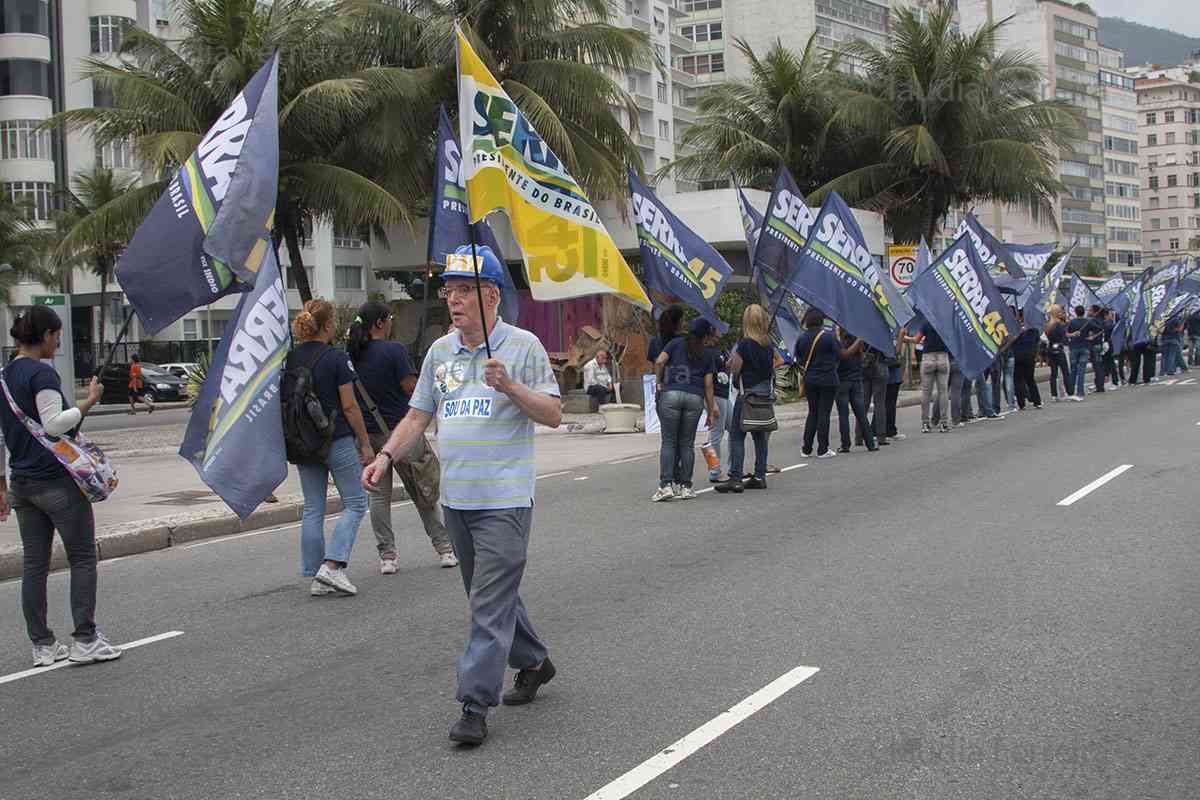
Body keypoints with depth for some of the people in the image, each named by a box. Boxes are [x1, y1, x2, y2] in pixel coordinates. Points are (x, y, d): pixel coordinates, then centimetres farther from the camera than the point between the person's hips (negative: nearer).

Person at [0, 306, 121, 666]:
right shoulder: (42, 374, -13)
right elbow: (53, 425, -21)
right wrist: (89, 402, -13)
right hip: (58, 482, -8)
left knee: (35, 565, 10)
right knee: (83, 559, 2)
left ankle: (42, 646, 14)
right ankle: (85, 640, 2)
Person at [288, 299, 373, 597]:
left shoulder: (289, 359, 3)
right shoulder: (336, 358, -12)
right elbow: (349, 406, -12)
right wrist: (365, 444, -4)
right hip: (338, 441, -5)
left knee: (313, 509, 11)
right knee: (355, 503, 6)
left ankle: (315, 578, 12)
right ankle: (332, 565, -7)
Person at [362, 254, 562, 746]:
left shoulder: (523, 346, -4)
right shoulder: (440, 351, 12)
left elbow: (553, 415, -6)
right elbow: (417, 415, 15)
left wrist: (510, 386, -20)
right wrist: (385, 456, 0)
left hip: (505, 498, -6)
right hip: (455, 497, 7)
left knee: (490, 603, -8)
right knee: (491, 594, 17)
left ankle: (475, 705, -5)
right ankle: (533, 662, 37)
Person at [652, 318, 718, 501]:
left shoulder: (676, 343, 11)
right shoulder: (707, 354, 14)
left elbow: (659, 362, -3)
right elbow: (708, 385, 11)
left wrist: (658, 382, 12)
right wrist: (711, 411, 15)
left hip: (671, 393, -1)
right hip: (695, 397, 1)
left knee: (669, 442, 0)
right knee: (687, 443, 9)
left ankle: (666, 485, -10)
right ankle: (685, 486, 9)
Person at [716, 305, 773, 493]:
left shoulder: (744, 344, -14)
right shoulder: (769, 344, 6)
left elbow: (734, 371, -10)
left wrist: (732, 359, 7)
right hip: (766, 392, 7)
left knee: (736, 436, -4)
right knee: (760, 436, 13)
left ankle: (735, 479, -9)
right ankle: (760, 476, 16)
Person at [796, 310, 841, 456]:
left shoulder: (801, 339, -1)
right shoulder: (829, 337, -13)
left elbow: (799, 359, 7)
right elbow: (839, 354, -6)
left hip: (809, 380, 4)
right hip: (828, 380, -4)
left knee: (812, 412, 14)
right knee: (824, 413, 1)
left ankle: (806, 449, 14)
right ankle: (822, 450, 2)